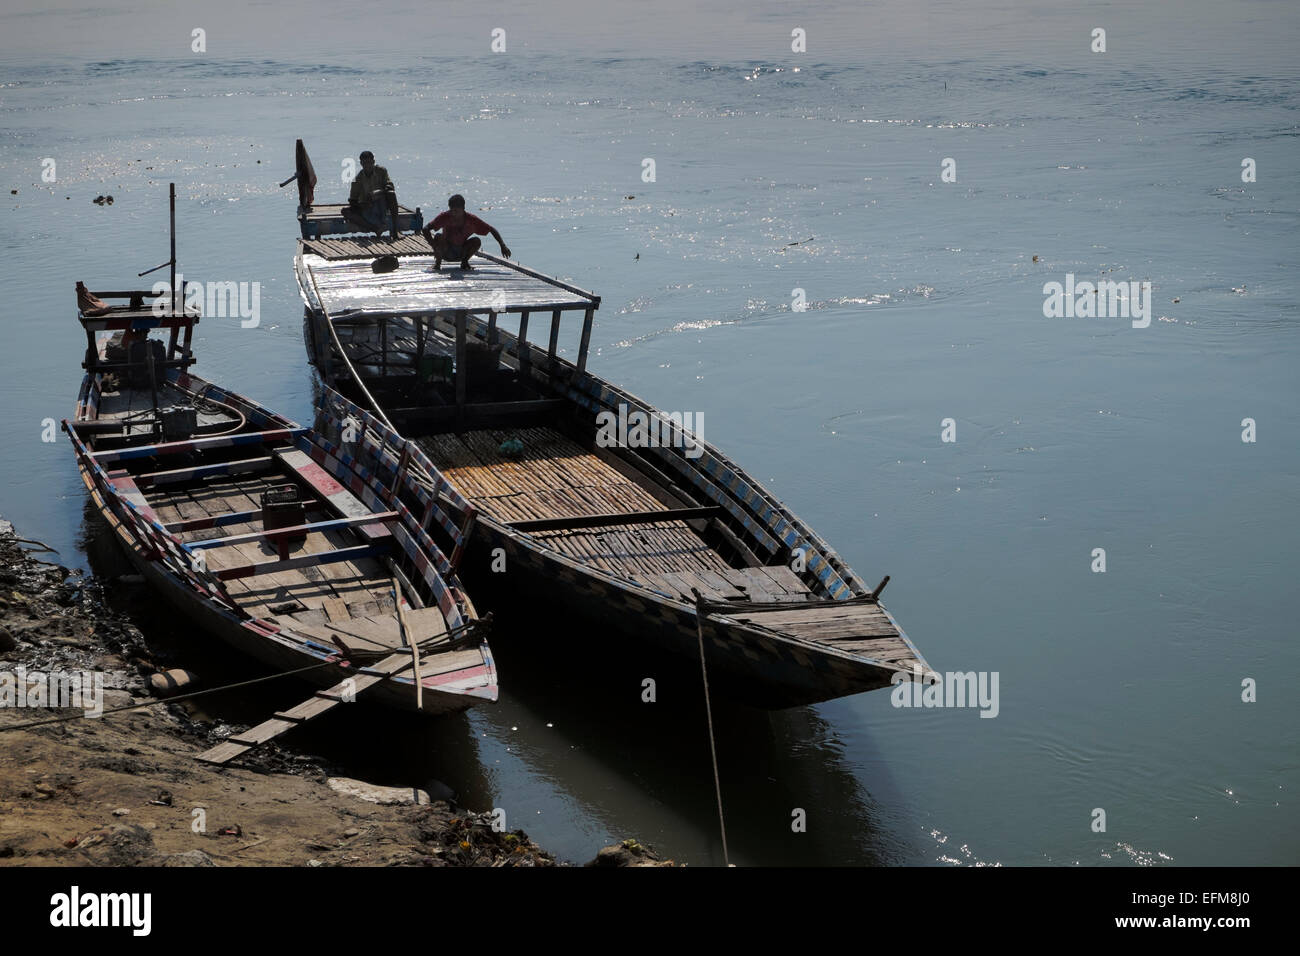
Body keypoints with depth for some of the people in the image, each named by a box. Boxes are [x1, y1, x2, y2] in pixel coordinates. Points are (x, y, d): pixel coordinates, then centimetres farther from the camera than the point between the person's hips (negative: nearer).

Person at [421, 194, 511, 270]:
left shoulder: (471, 219, -18)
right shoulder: (445, 217, -21)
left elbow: (492, 230, -12)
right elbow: (426, 229, -28)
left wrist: (503, 246, -24)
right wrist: (434, 246, -42)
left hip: (461, 252, 1)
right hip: (446, 251, -1)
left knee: (477, 241, -25)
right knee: (438, 237, -31)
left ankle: (464, 261, -2)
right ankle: (438, 262, -10)